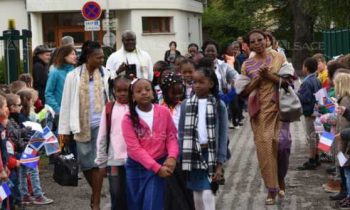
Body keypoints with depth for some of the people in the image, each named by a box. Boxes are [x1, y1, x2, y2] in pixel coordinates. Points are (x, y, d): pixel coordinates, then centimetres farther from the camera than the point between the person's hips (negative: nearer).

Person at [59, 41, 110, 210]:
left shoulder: (105, 74, -2)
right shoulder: (73, 76, -4)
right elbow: (66, 103, -1)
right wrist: (64, 129, -1)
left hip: (101, 124, -1)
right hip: (82, 125, 1)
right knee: (85, 163, 11)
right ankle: (96, 191, 37)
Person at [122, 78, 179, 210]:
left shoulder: (164, 112, -3)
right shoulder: (128, 119, -8)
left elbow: (171, 137, 0)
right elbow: (134, 148, -13)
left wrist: (172, 157, -20)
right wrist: (156, 168, -19)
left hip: (159, 165, -1)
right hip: (136, 167, 1)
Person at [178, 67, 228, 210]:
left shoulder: (219, 105, -2)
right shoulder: (186, 105, 4)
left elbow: (222, 136, -3)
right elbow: (181, 133, 6)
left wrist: (219, 164, -8)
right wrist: (180, 159, 1)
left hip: (210, 155, -3)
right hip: (193, 155, 3)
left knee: (208, 195, -9)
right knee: (197, 197, 9)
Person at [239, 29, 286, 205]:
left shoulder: (278, 58, 4)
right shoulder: (247, 65, 6)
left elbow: (288, 82, -1)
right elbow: (243, 92, 3)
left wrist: (270, 76, -14)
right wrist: (258, 78, -10)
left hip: (278, 108, 0)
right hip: (259, 111, 0)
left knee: (278, 144, -2)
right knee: (264, 146, -7)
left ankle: (279, 182, 18)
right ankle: (271, 188, -2)